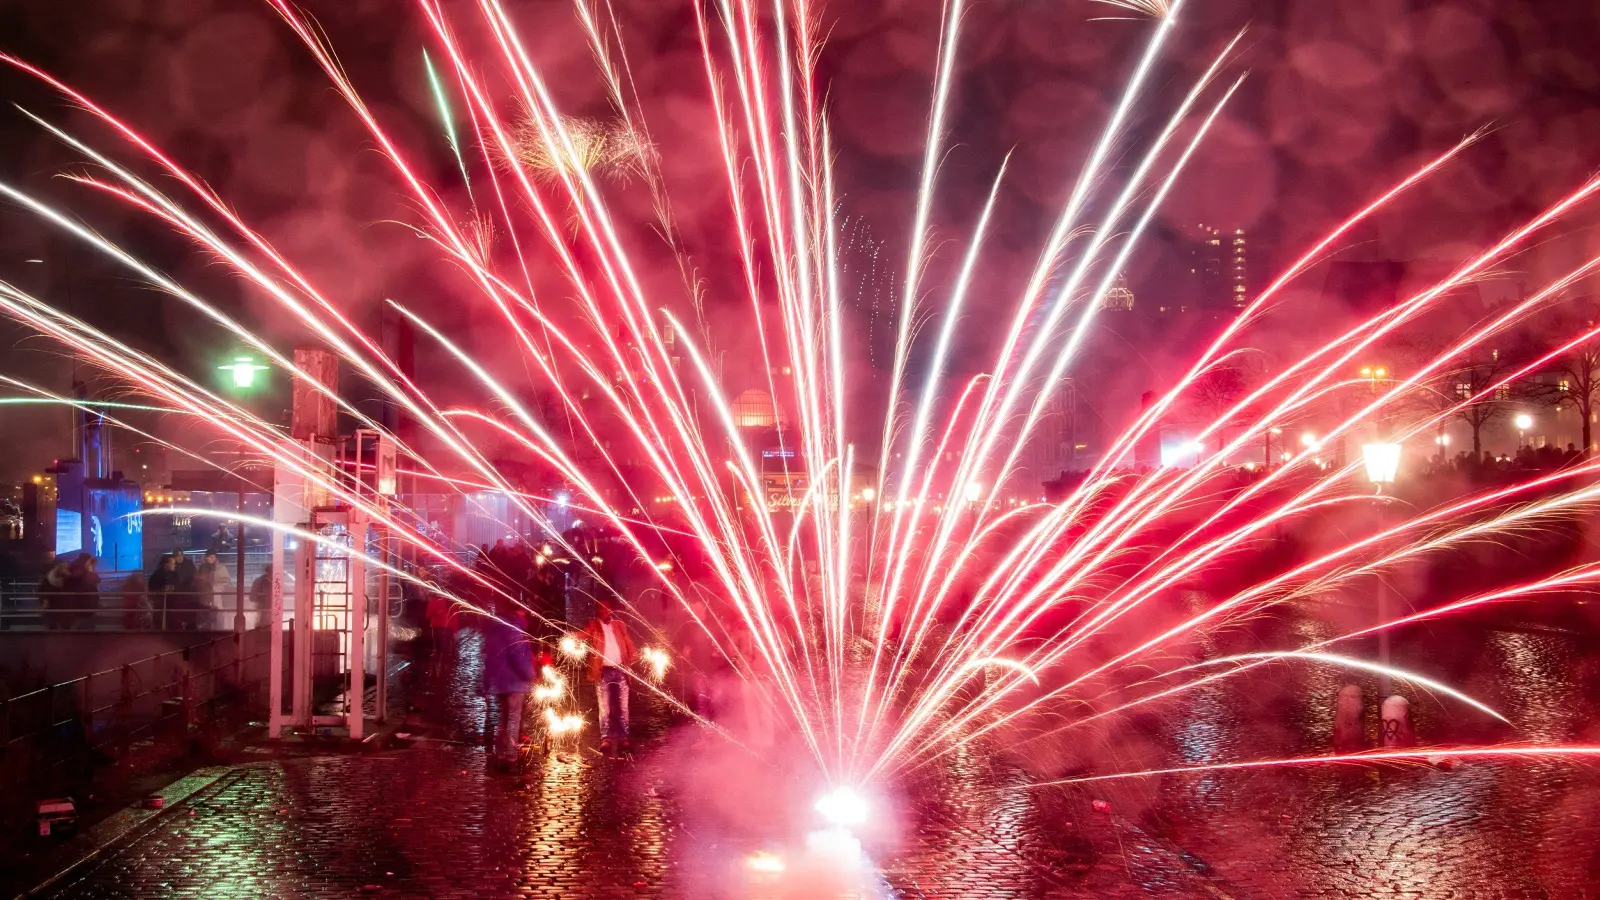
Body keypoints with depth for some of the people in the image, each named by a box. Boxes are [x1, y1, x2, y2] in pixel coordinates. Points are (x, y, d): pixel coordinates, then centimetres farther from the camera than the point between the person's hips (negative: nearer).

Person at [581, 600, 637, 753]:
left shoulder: (619, 625, 14)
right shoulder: (593, 625, 7)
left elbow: (628, 644, 11)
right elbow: (582, 636, -8)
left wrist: (637, 656, -7)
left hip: (620, 670, 2)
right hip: (603, 671, -2)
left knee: (622, 707, 3)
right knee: (605, 707, -3)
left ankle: (623, 739, 6)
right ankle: (606, 739, -2)